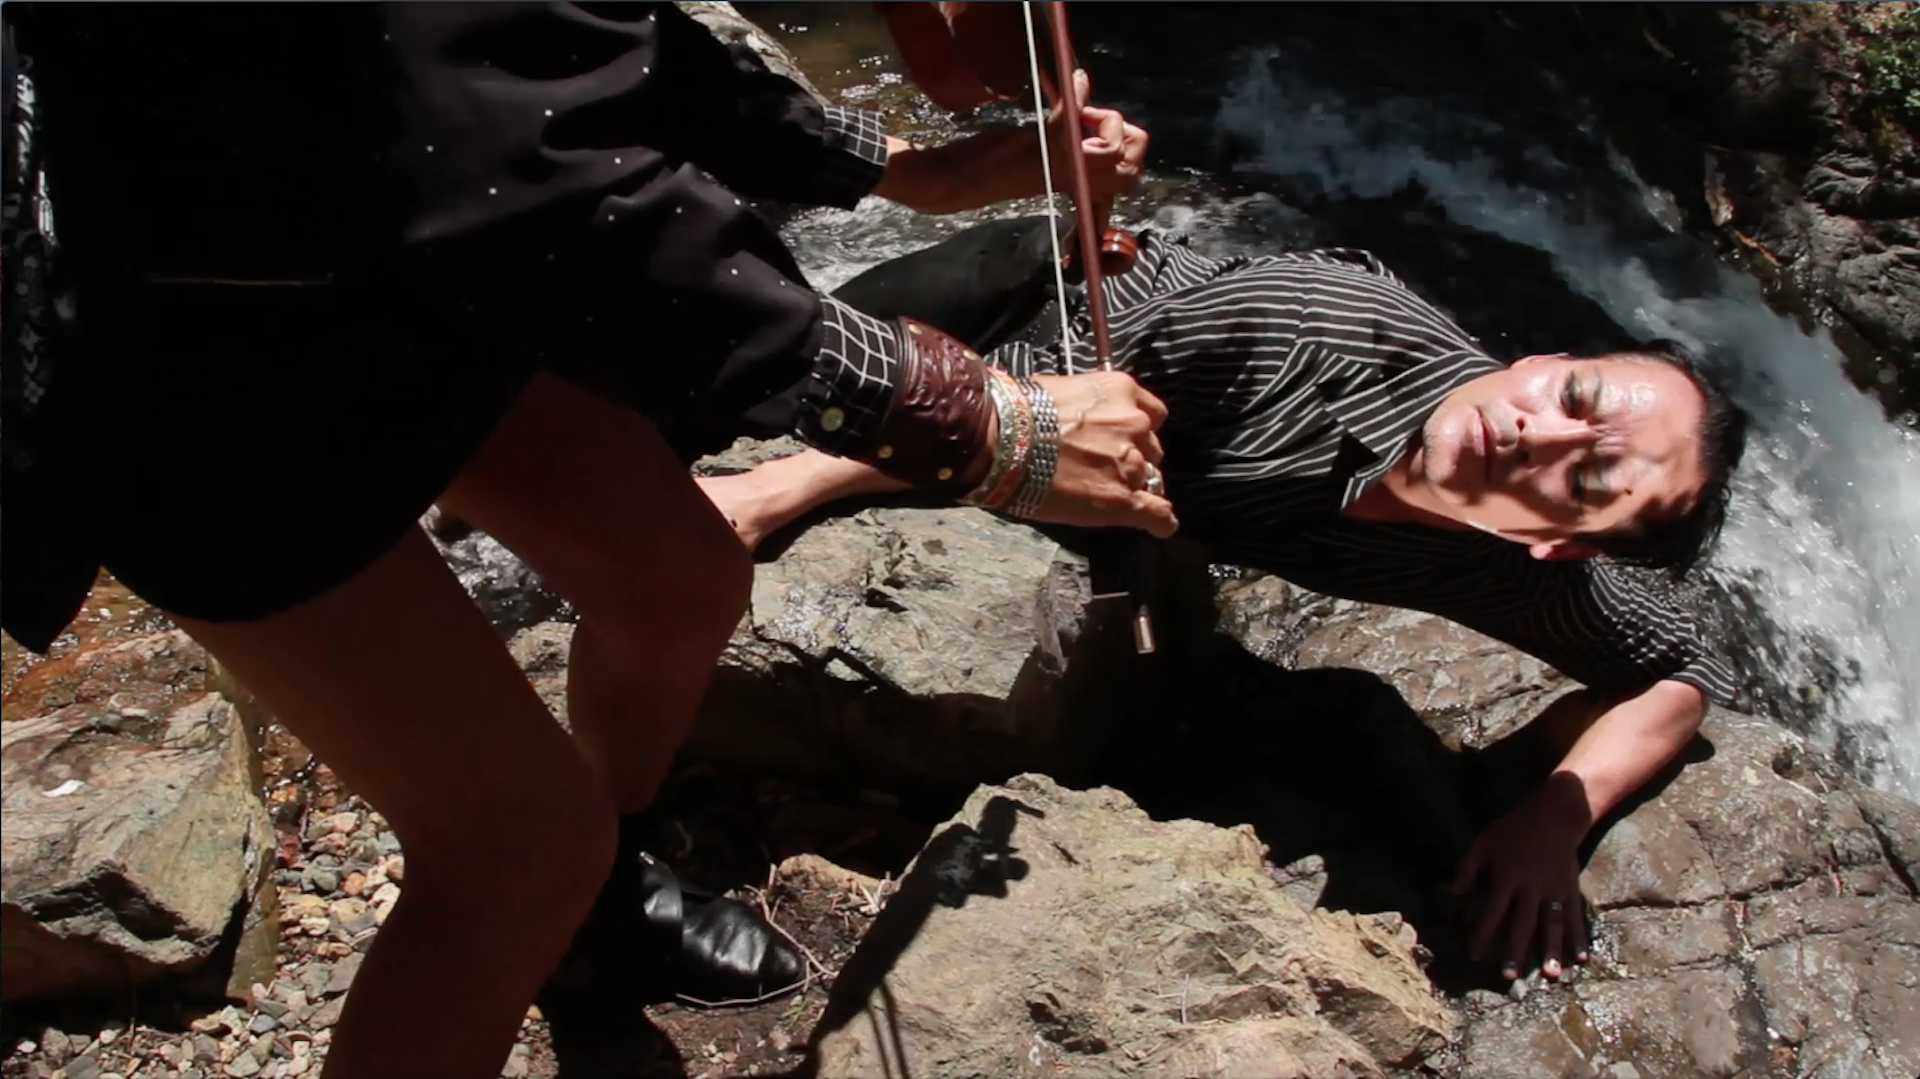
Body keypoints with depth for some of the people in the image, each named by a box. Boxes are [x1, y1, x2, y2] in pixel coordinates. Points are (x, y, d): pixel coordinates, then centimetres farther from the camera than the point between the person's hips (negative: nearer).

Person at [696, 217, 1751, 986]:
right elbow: (1023, 394, -36)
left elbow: (1685, 669, -14)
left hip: (1146, 503, 2)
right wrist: (769, 494, -39)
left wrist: (1557, 815, -33)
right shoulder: (1335, 321, -42)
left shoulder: (1526, 579, -34)